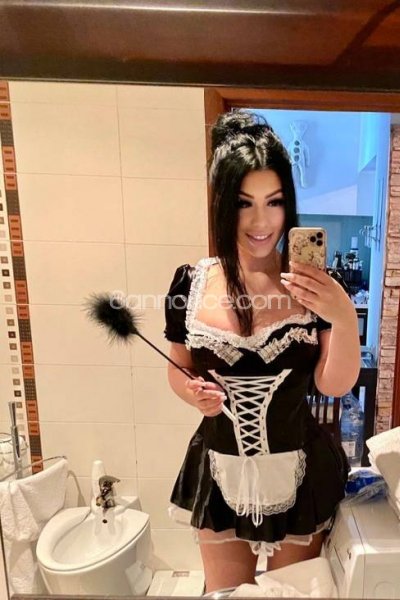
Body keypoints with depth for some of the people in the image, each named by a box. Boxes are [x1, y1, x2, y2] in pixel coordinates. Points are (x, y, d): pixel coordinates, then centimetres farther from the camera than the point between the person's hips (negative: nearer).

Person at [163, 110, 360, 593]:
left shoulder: (313, 285, -14)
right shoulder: (190, 283, -12)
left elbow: (335, 385, -14)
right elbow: (179, 370, 1)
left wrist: (345, 317, -30)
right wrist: (193, 392, -20)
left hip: (298, 473, 0)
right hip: (219, 473, 1)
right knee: (225, 591, 27)